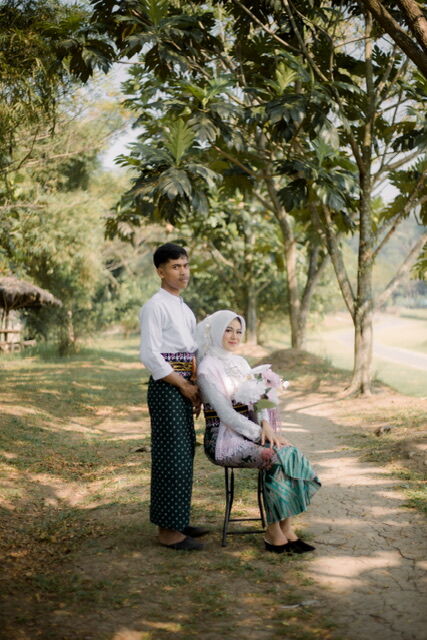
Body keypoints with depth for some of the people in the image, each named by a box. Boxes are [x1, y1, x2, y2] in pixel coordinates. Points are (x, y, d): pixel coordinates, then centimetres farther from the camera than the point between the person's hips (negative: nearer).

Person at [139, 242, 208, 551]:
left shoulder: (184, 309, 17)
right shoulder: (155, 306, -10)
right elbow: (150, 355, -17)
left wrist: (196, 390, 9)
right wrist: (185, 386, -13)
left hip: (184, 389, 9)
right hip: (166, 388, -9)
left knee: (185, 453, 13)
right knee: (171, 456, -6)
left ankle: (178, 522, 25)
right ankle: (168, 531, 2)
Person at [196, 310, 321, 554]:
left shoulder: (241, 362, 14)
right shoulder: (208, 368, -10)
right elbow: (226, 414, -17)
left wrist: (266, 425, -12)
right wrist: (260, 435, -20)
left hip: (248, 432, 7)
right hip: (223, 439, -7)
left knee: (291, 453, -19)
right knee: (275, 458, -29)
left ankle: (287, 530, -17)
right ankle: (273, 534, -17)